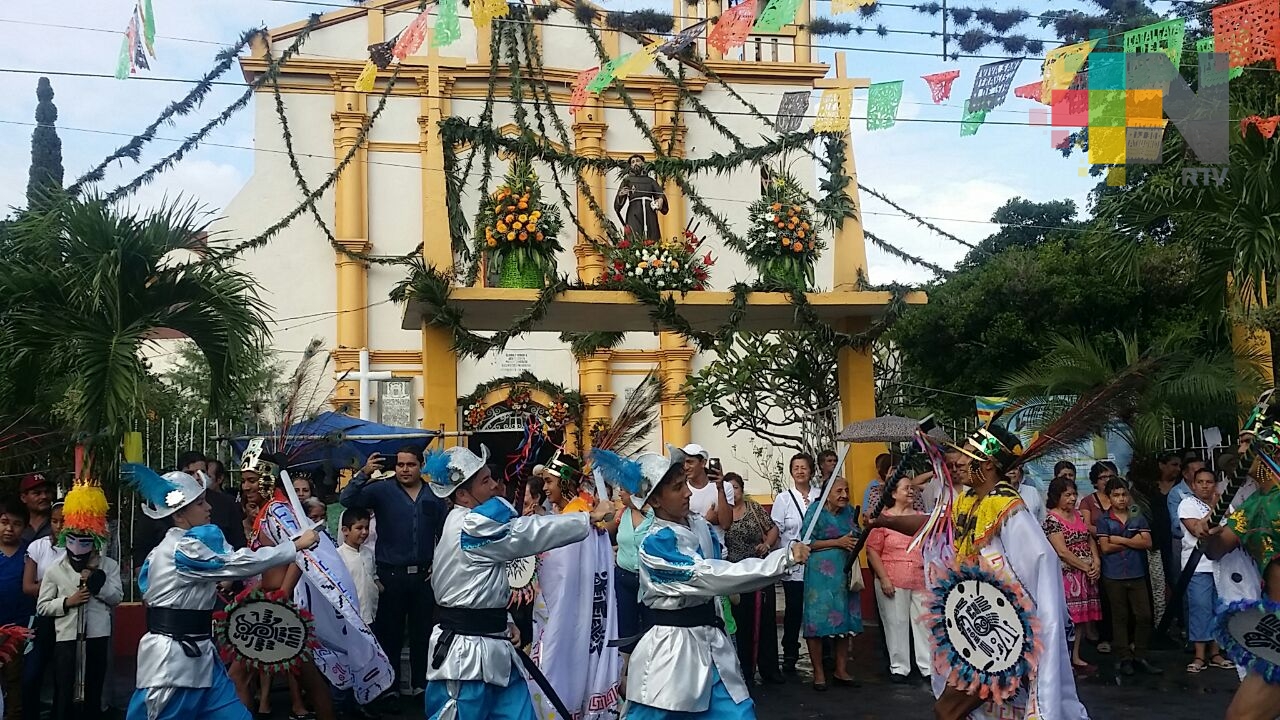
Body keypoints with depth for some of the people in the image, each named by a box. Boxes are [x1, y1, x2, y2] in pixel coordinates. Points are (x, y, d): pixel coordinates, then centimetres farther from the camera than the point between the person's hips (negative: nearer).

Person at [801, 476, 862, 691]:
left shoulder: (849, 511, 12)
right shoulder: (816, 510, -6)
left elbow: (855, 538, 24)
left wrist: (854, 543, 1)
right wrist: (838, 542, -14)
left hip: (846, 573, 6)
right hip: (821, 574, -6)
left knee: (844, 621, 7)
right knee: (819, 620, -5)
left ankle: (841, 671, 17)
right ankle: (819, 673, 3)